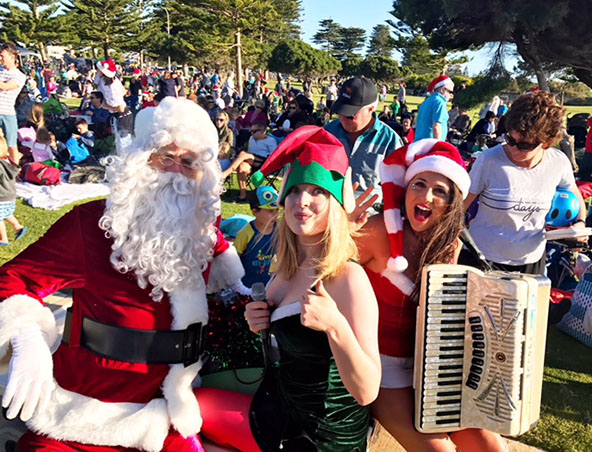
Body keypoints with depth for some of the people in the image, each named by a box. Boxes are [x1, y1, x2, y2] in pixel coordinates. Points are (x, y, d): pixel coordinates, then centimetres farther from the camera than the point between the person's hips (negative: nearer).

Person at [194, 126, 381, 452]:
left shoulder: (347, 277, -27)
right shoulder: (291, 264, -4)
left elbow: (366, 392, -28)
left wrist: (335, 325, -43)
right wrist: (261, 321, -6)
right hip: (285, 402, 7)